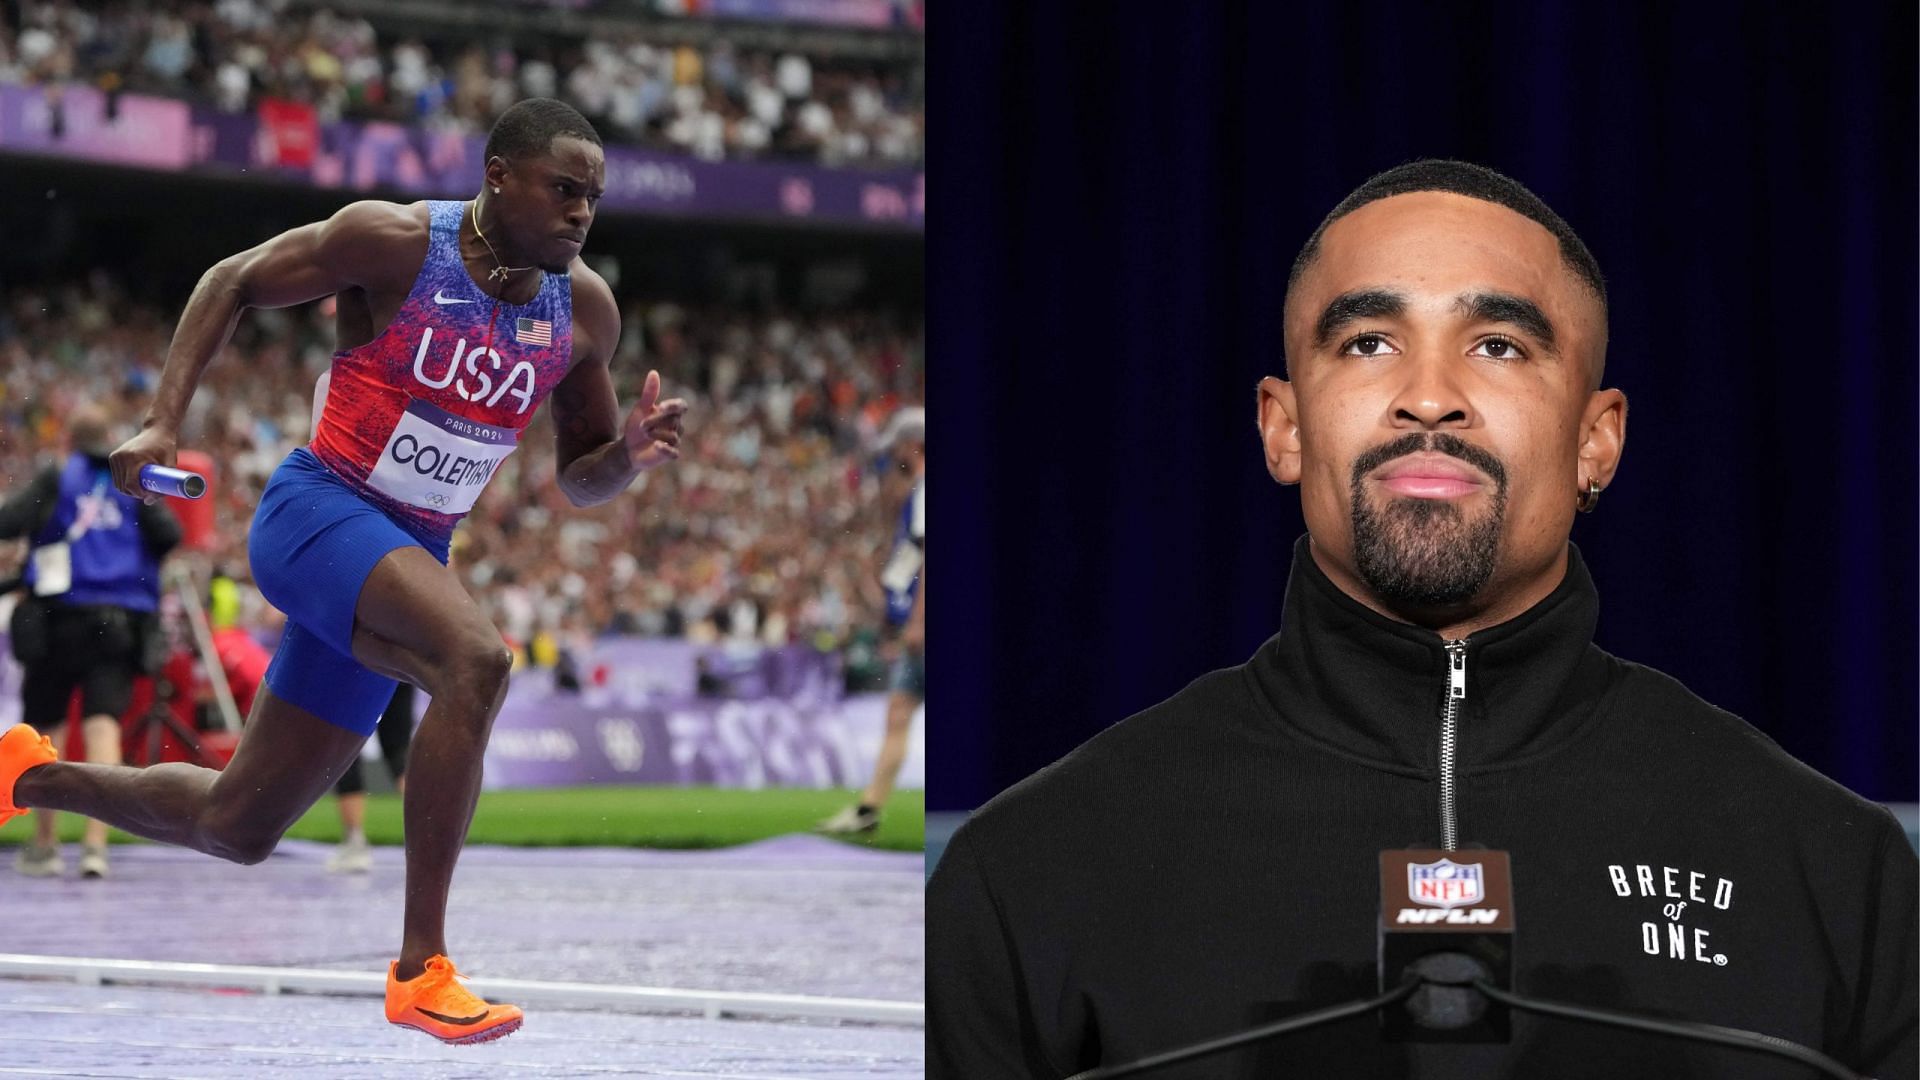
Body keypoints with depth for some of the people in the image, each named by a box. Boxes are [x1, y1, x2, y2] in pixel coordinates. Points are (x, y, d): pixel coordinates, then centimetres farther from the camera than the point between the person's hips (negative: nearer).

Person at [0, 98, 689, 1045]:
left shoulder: (586, 310, 2)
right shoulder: (394, 242, -12)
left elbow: (580, 483, 12)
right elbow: (232, 283, 0)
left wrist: (631, 453, -11)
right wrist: (163, 421, -10)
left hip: (407, 556, 7)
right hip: (317, 512, -7)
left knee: (236, 826, 12)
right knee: (476, 657, -35)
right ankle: (420, 968, -31)